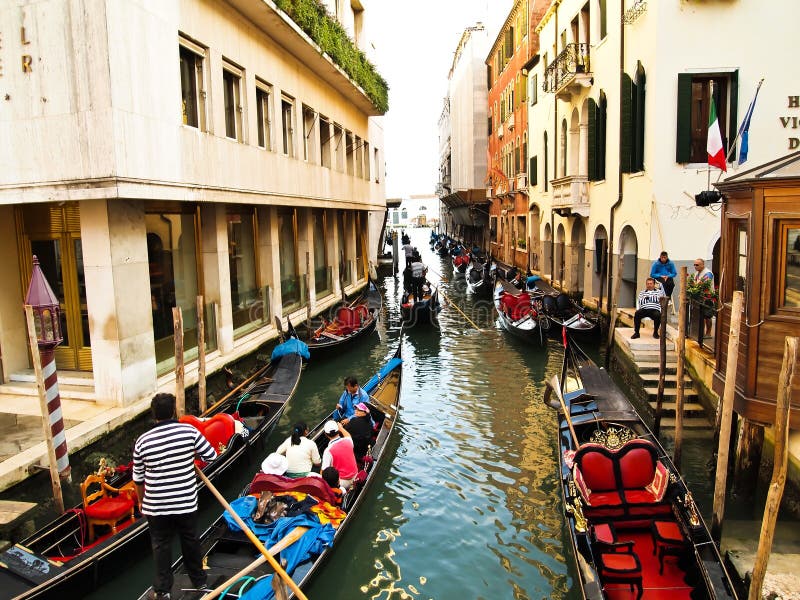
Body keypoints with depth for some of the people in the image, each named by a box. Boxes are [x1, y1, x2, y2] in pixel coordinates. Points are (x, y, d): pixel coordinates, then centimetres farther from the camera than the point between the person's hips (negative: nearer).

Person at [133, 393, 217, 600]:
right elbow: (211, 456, -8)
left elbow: (138, 478, 0)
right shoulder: (190, 431, -14)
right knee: (190, 540, 19)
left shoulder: (142, 441, -11)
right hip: (186, 503, 1)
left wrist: (142, 501, 16)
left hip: (156, 506, -1)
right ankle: (199, 581, 35)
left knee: (161, 545, 16)